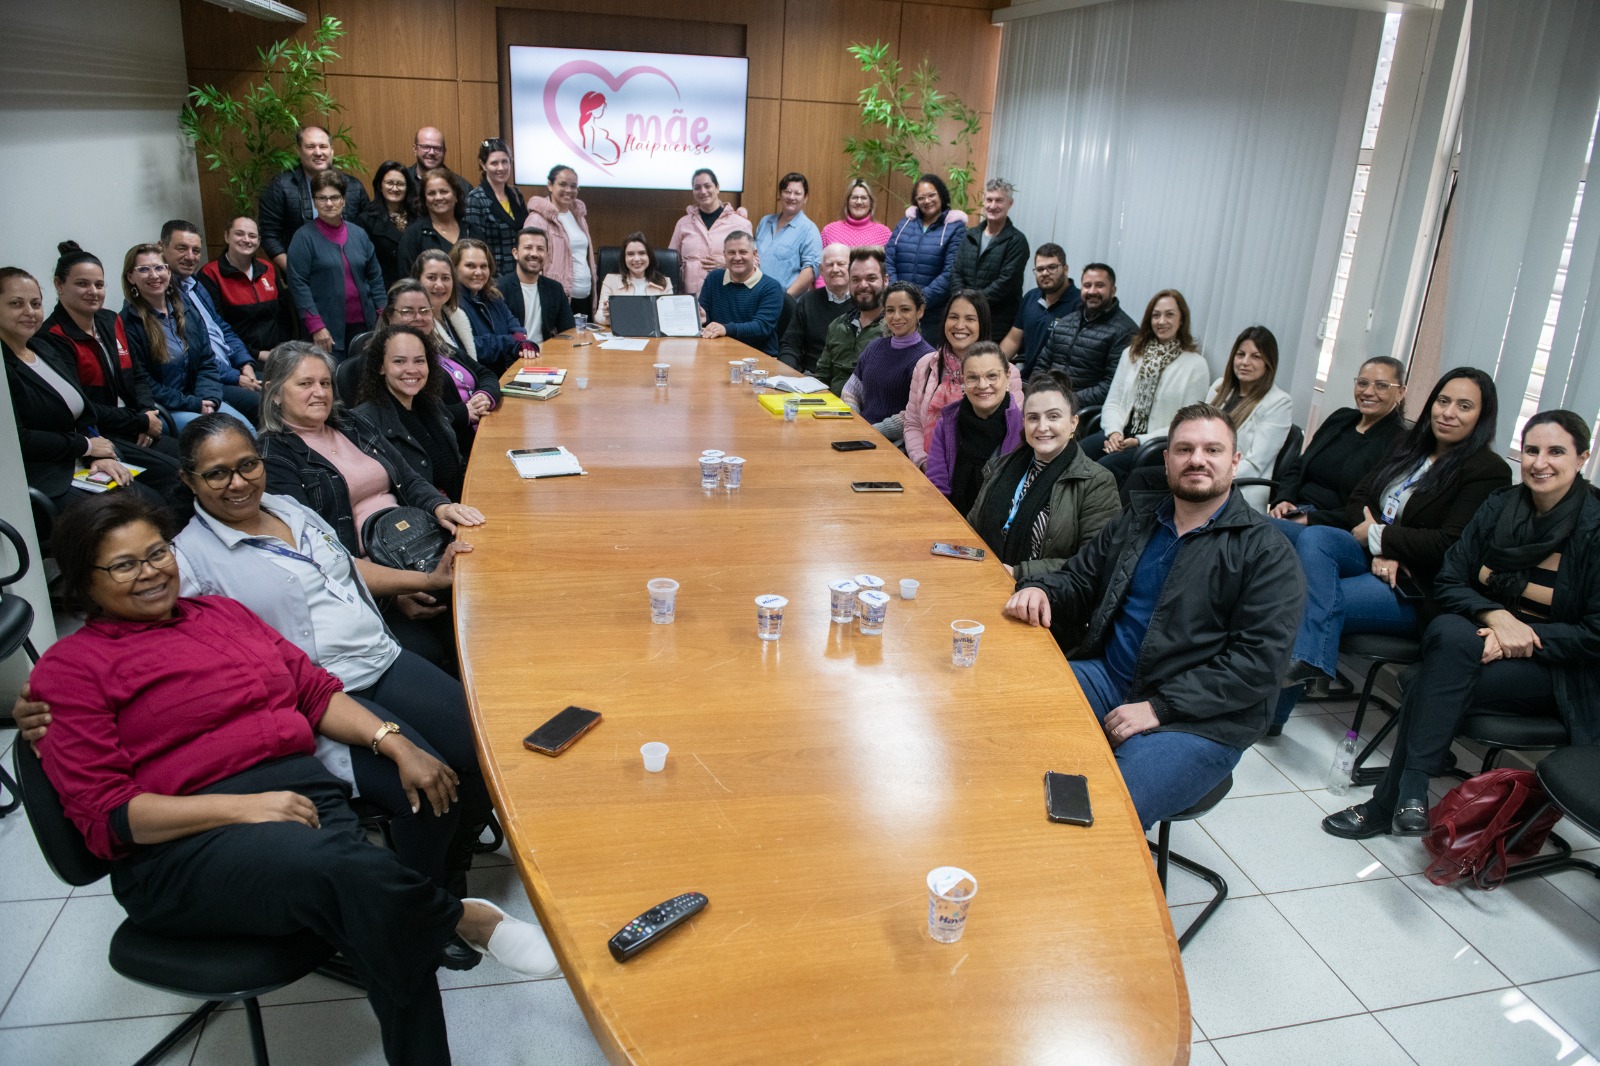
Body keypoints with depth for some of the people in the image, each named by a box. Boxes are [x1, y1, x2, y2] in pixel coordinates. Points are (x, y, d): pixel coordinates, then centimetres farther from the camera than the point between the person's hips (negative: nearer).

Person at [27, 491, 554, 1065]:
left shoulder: (221, 611, 22)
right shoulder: (70, 668, 6)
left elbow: (316, 691, 21)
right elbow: (104, 813, -3)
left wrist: (395, 744, 4)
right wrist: (241, 807, -16)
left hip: (303, 791, 5)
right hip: (184, 846, -4)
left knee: (378, 914, -28)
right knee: (350, 871, -35)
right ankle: (463, 919, -15)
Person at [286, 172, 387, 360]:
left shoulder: (359, 234, 11)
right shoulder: (304, 238, -3)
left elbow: (375, 277, 14)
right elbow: (298, 284, -8)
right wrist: (316, 326, -15)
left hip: (364, 324, 4)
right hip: (327, 328, -4)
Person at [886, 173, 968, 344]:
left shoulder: (955, 228, 1)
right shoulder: (905, 223, 13)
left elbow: (950, 272, -9)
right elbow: (888, 262, 4)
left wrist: (922, 298, -16)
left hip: (934, 314, -3)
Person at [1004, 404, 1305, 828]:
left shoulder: (1267, 552, -3)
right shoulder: (1136, 520, 14)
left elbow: (1259, 660, -11)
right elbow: (1078, 582, 20)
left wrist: (1159, 707, -18)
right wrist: (1040, 590, -6)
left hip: (1200, 721, -5)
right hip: (1105, 677, 6)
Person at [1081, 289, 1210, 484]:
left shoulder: (1196, 365, 2)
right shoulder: (1132, 353, 18)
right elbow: (1113, 402, 14)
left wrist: (1142, 440, -13)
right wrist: (1114, 432, -8)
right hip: (1122, 434, 4)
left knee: (1107, 465, -33)